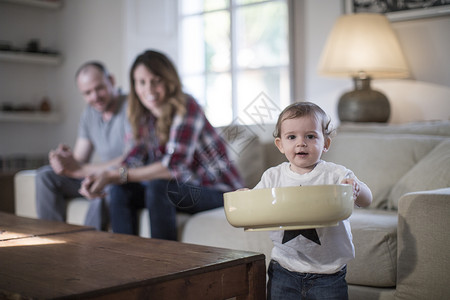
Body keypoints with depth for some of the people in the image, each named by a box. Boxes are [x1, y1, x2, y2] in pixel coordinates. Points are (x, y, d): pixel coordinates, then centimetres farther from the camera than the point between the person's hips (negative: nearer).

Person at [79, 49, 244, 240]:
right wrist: (102, 178, -18)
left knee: (158, 188, -31)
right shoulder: (145, 115, 4)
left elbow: (174, 166, -28)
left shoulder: (185, 108, -20)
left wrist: (115, 176, -27)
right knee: (120, 190, -7)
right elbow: (136, 157, 1)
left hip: (218, 190, -7)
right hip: (186, 186, 7)